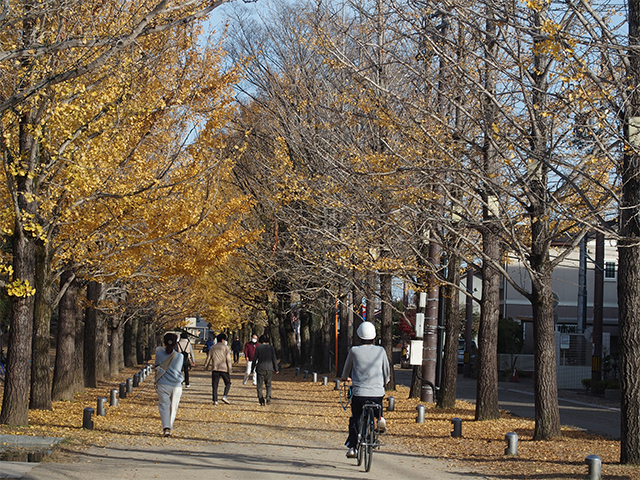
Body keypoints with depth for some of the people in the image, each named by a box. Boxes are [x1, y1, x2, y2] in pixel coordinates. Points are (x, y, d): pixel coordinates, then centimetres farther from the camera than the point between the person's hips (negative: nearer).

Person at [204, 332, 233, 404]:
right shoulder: (225, 348, 1)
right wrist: (229, 370, -3)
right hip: (224, 368, -3)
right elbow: (228, 360, -4)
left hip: (215, 369, 3)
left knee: (215, 385, 4)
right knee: (228, 383, 11)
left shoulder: (212, 348, 10)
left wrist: (206, 366, 24)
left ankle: (215, 400, -2)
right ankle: (224, 396, -8)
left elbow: (208, 358, 10)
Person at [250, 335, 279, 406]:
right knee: (268, 384, 15)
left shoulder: (258, 347, -1)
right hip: (269, 368, 2)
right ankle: (268, 396, -8)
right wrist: (276, 369, 5)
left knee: (259, 385, 6)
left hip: (260, 368, -2)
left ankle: (261, 400, -4)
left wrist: (252, 369, 5)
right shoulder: (271, 348, 3)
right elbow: (274, 359, 0)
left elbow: (255, 359, -2)